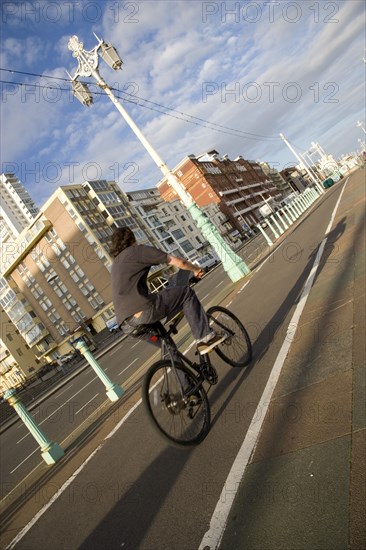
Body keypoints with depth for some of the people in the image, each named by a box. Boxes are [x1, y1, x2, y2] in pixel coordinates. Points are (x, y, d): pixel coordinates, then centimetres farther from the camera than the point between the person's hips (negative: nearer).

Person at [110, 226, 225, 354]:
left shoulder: (116, 263, 29)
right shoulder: (138, 250, 5)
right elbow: (179, 262, 3)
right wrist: (196, 269, 22)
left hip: (125, 325, 8)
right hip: (141, 311, -8)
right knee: (186, 293, 6)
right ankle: (204, 337, 2)